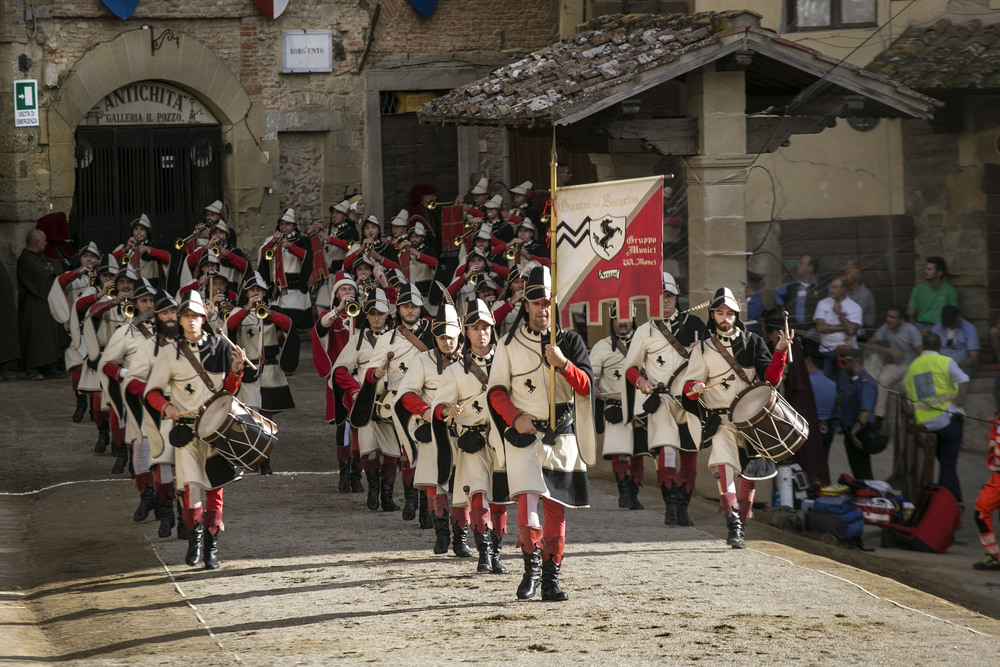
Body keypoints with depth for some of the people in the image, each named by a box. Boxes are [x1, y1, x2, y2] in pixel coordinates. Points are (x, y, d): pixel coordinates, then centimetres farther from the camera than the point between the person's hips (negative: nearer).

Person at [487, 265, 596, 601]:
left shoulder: (571, 341, 5)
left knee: (556, 510, 5)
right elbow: (496, 391, 5)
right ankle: (532, 566, -5)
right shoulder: (510, 344, 3)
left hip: (562, 438, 2)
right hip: (524, 435, -2)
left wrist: (563, 363, -22)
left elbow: (586, 387, -4)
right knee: (527, 501, -20)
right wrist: (515, 417, -12)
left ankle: (551, 579, 15)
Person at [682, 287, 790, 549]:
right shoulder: (703, 349, 6)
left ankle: (742, 520, 27)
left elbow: (771, 378, -2)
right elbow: (689, 386, 4)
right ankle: (733, 527, -30)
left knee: (751, 473, 7)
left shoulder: (752, 343, 7)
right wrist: (695, 388, -20)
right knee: (723, 464, -23)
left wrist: (780, 351, -18)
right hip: (721, 420, -2)